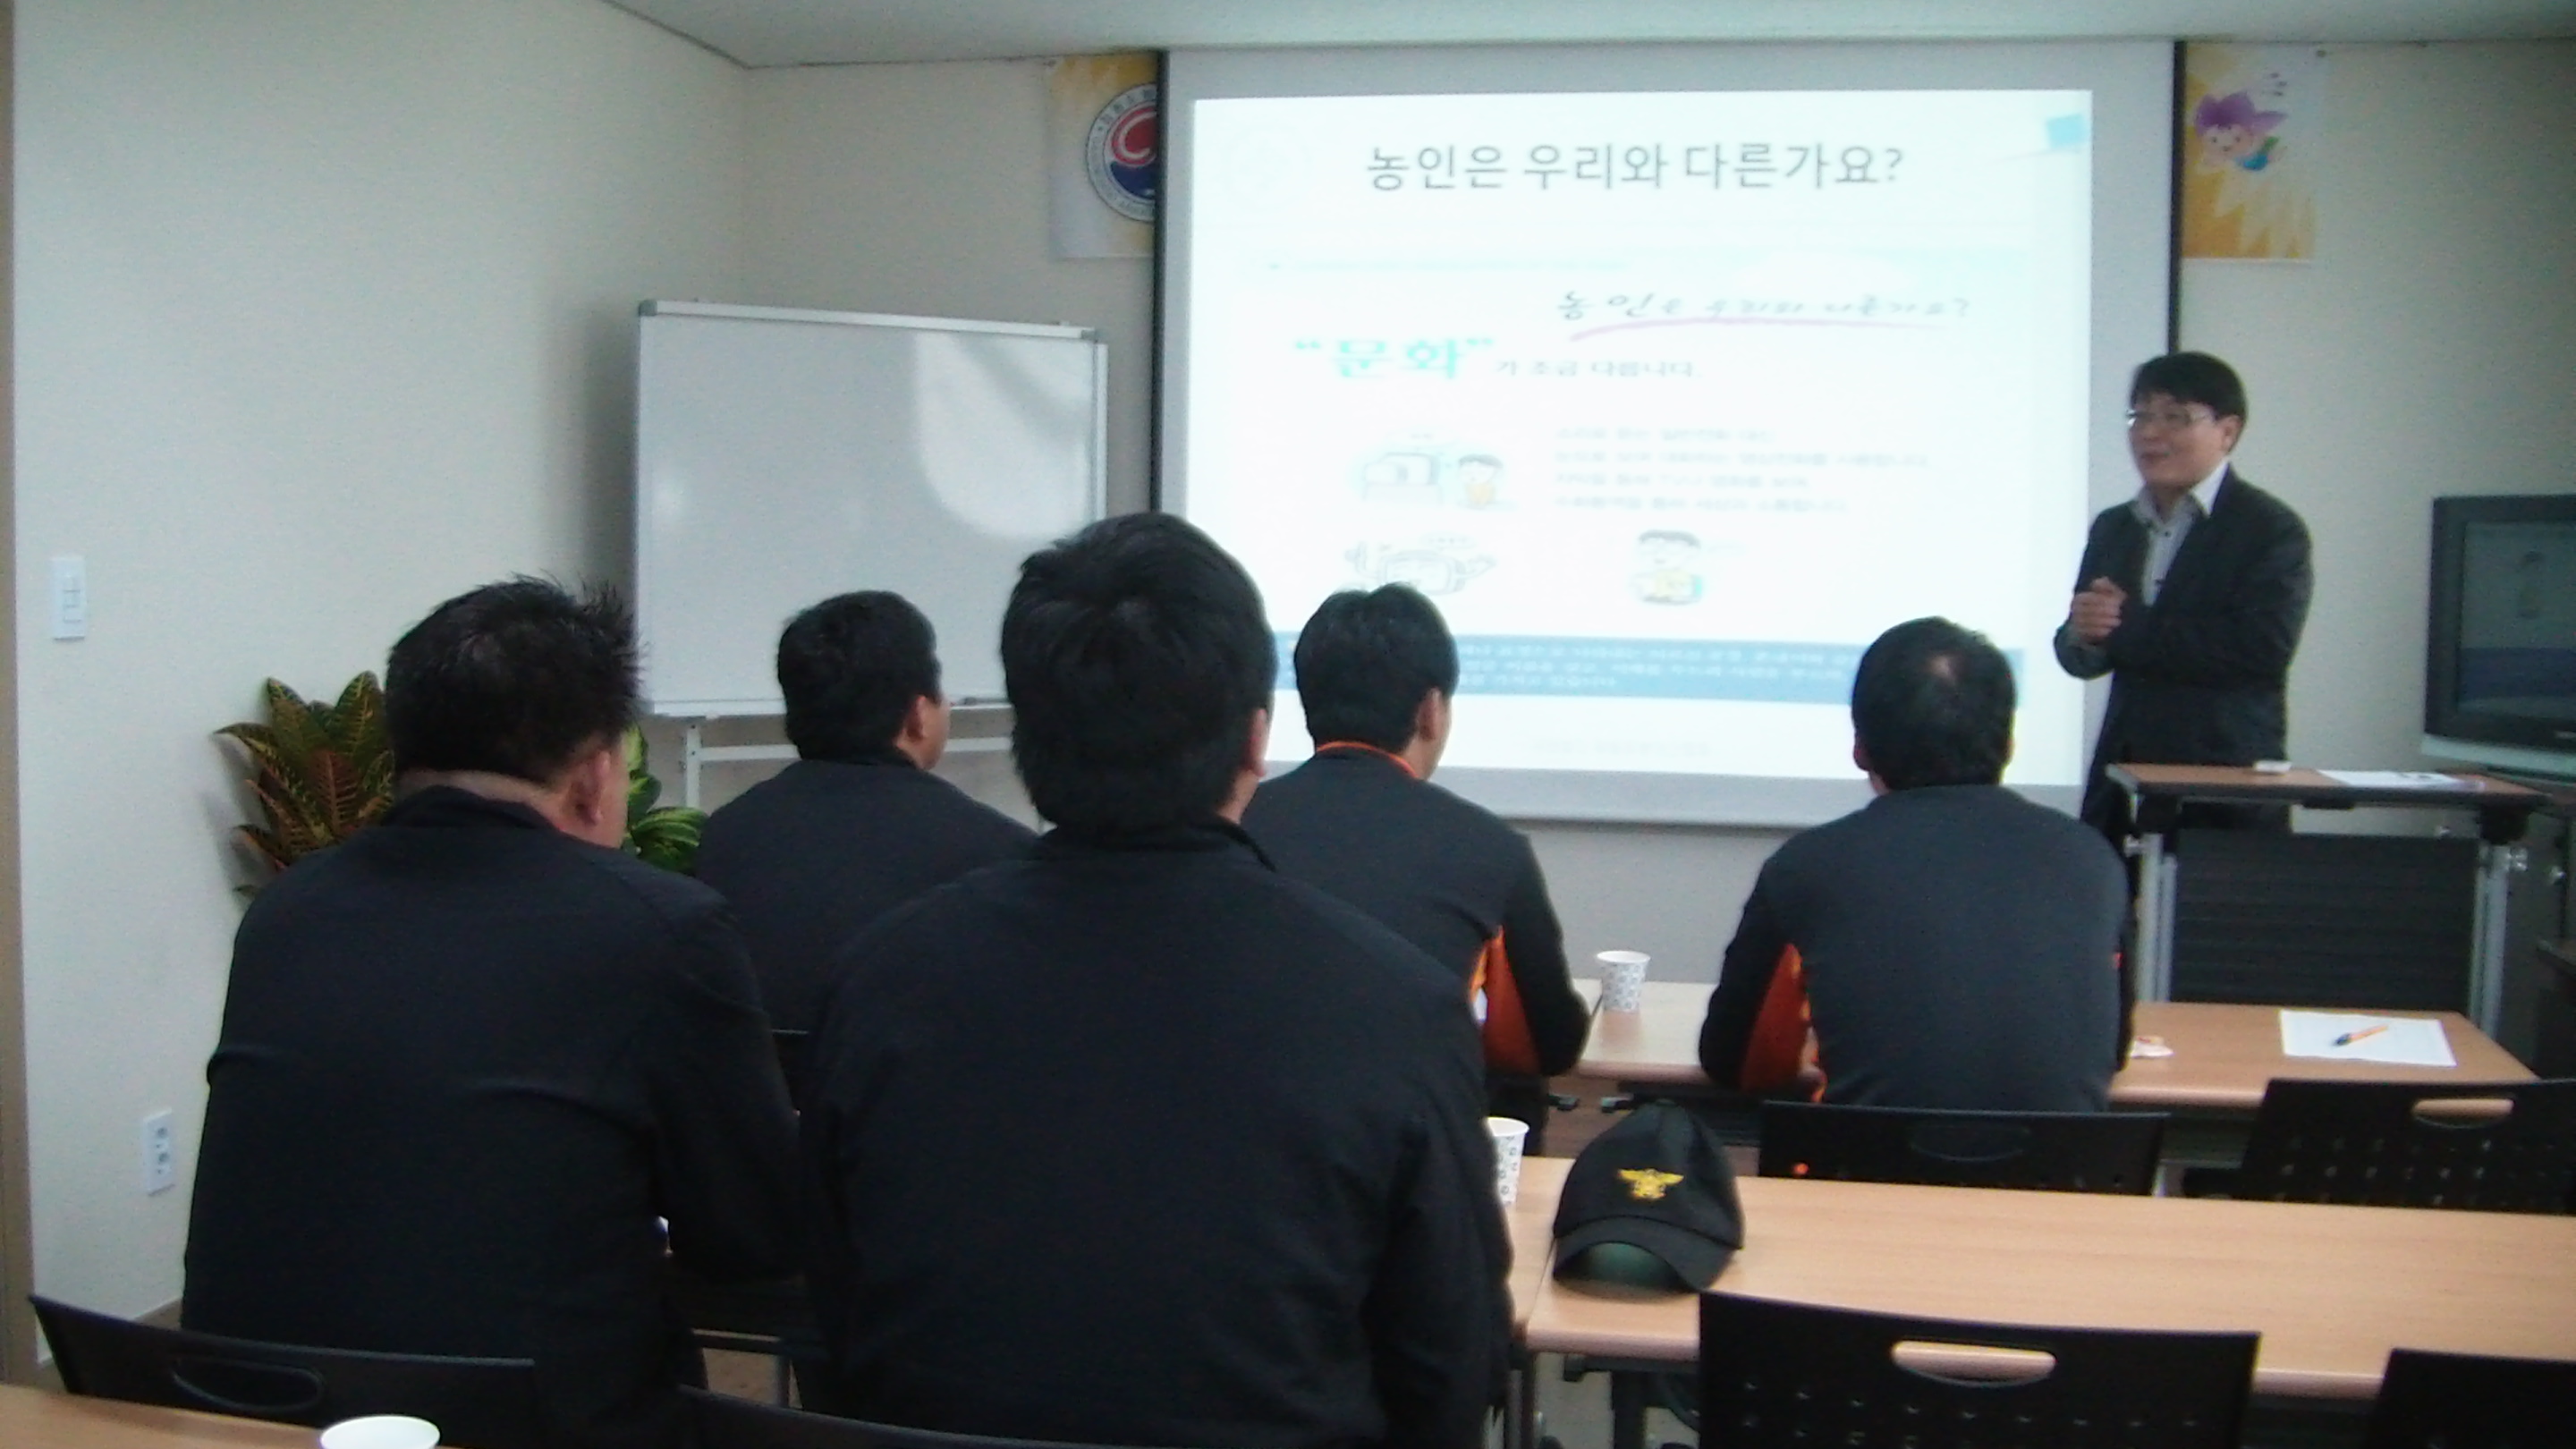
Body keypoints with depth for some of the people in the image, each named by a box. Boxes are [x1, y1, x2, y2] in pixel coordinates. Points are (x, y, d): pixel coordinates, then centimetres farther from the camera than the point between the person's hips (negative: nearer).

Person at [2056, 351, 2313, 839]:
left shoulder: (2273, 530, -3)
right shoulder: (2113, 528, 16)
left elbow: (2261, 651, -18)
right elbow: (2079, 659, 14)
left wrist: (2126, 628, -12)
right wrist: (2083, 634, -11)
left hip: (2227, 788, -5)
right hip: (2122, 788, 5)